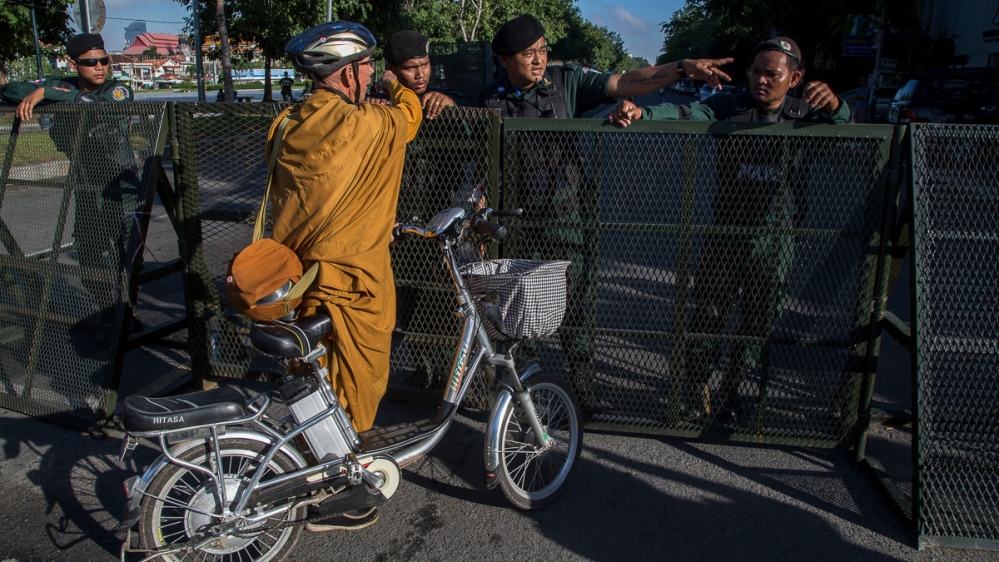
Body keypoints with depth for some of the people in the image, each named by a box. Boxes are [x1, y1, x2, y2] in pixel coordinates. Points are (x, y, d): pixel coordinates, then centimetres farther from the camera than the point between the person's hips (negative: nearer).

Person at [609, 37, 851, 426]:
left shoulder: (805, 116, 5)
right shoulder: (728, 108, 0)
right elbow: (685, 115, -17)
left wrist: (835, 107, -30)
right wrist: (640, 113, -36)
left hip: (775, 240, 2)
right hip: (726, 232, -1)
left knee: (759, 321, 11)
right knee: (707, 314, 2)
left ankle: (730, 391, 31)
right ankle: (697, 387, 22)